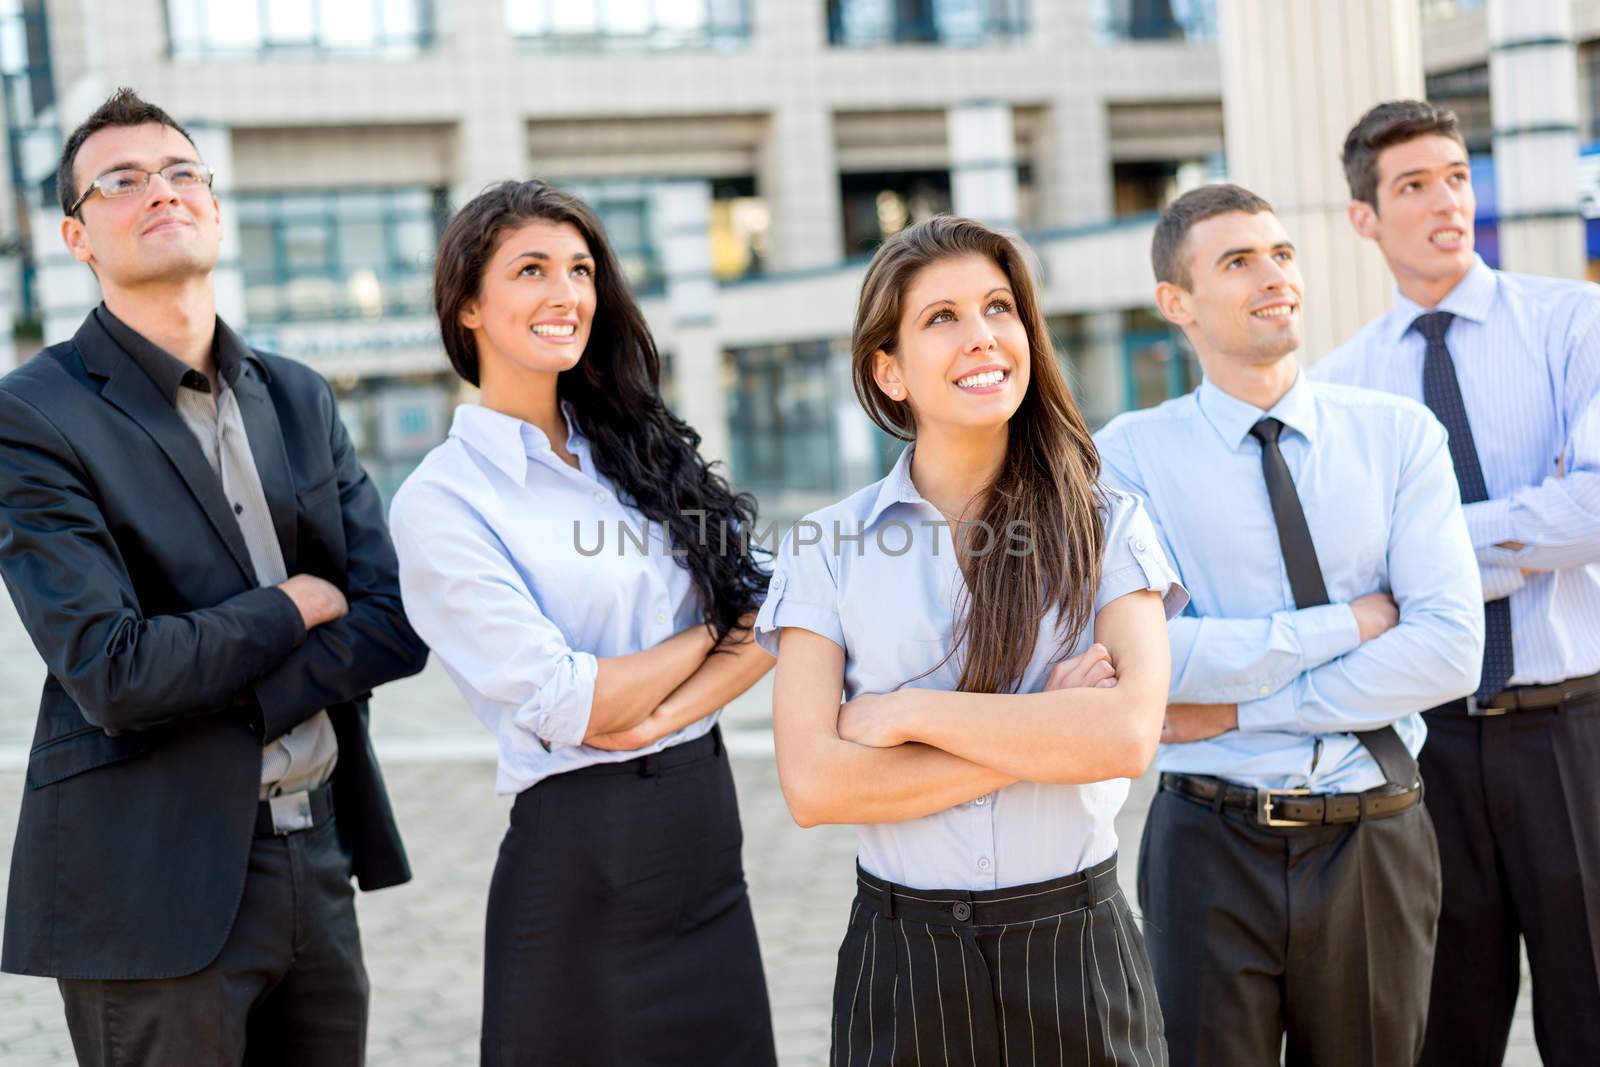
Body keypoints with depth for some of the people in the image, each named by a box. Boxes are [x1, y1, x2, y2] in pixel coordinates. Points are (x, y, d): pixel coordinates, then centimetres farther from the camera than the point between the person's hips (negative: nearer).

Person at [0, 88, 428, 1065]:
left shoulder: (300, 399, 9)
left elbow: (393, 624, -1)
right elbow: (112, 675, -19)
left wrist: (229, 698, -13)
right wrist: (291, 608, -7)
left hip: (320, 860, 6)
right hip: (155, 887, -5)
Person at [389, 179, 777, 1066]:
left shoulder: (641, 450, 8)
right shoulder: (443, 498, -10)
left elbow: (762, 618, 1)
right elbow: (564, 704, -17)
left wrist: (665, 711, -16)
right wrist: (708, 632, -3)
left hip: (708, 832, 6)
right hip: (578, 860, -5)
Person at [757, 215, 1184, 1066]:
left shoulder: (1105, 528, -1)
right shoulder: (829, 549, -1)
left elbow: (1129, 733, -16)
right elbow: (811, 783, -12)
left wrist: (910, 713, -14)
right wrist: (1047, 732, -14)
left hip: (1078, 953, 0)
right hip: (904, 959, 0)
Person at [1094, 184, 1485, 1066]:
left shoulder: (1399, 435, 0)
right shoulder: (1130, 454, -5)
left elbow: (1450, 651, -10)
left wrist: (1243, 706, -12)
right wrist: (1349, 622, -12)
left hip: (1376, 839, 2)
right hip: (1211, 850, -2)